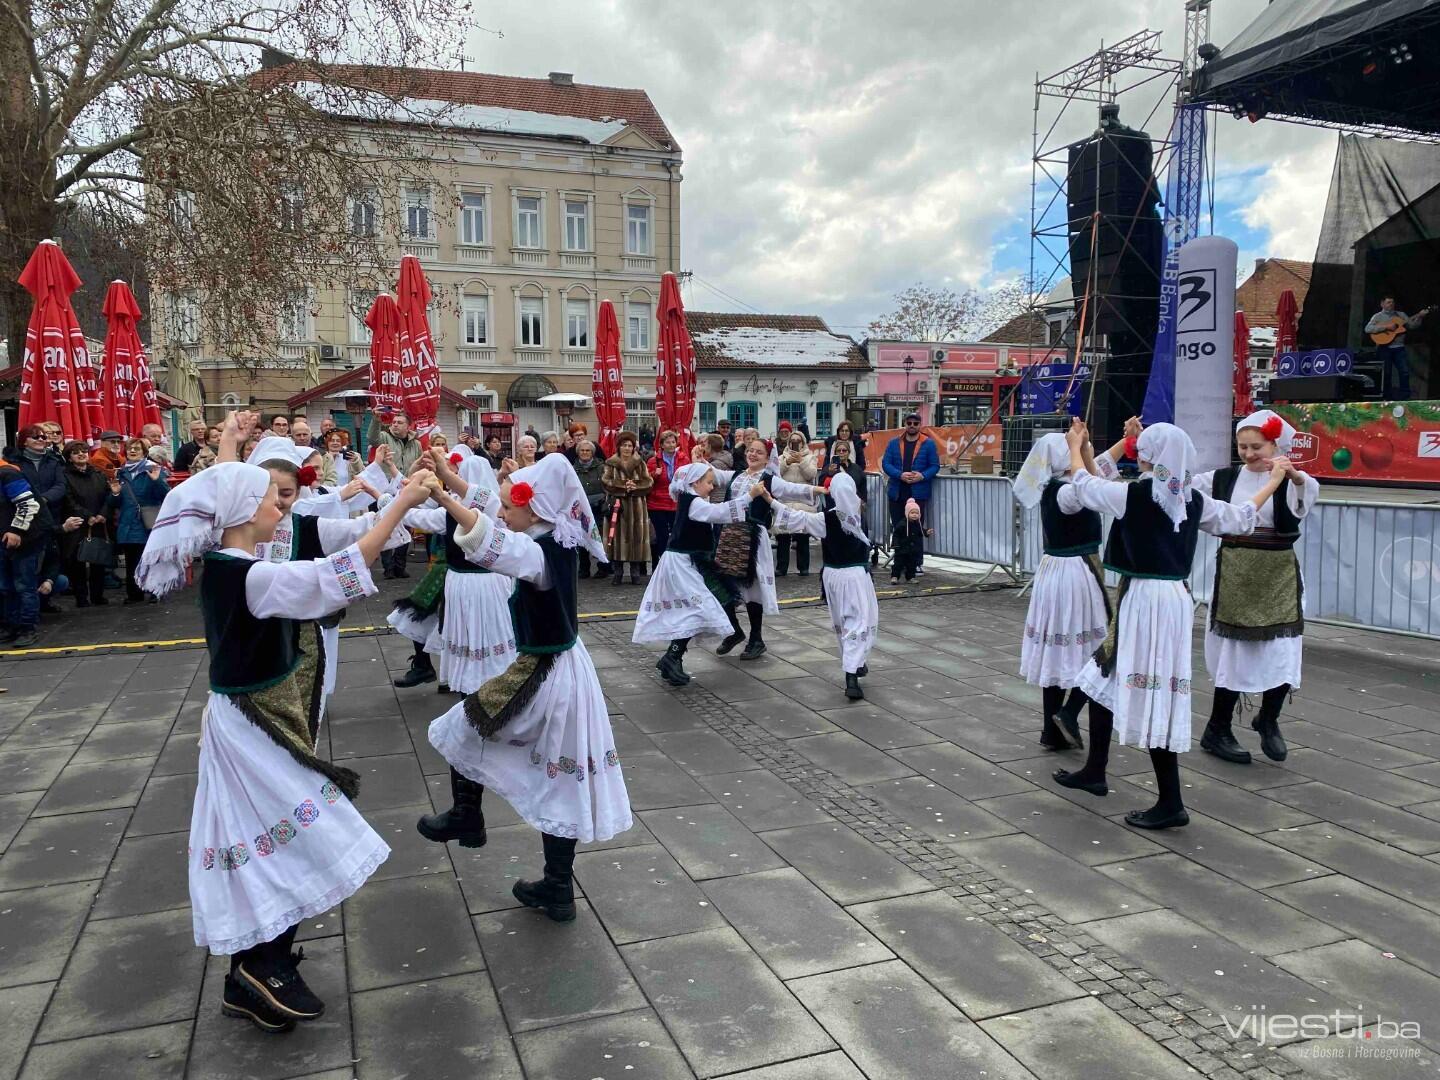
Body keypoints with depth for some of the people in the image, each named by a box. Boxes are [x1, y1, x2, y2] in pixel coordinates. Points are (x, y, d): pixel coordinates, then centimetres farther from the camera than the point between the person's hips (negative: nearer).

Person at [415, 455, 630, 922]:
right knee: (561, 783, 14)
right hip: (566, 669, 9)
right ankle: (558, 890, 25)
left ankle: (466, 817, 36)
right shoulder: (560, 541, 2)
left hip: (543, 675, -9)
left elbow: (495, 543, -45)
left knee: (463, 727, 18)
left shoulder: (541, 554, -24)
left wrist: (445, 499, -53)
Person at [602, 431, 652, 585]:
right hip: (617, 505, -1)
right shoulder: (610, 464, 5)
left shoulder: (640, 463, 9)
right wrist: (623, 486, -19)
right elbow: (607, 482, -8)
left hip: (636, 507, 1)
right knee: (618, 536, -1)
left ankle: (636, 573, 8)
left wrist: (635, 486, -17)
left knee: (636, 536, 0)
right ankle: (617, 572, 7)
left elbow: (648, 482, 0)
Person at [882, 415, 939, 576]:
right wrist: (900, 475, -15)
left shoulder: (928, 444, 3)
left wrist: (922, 476, -17)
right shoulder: (894, 443, 8)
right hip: (896, 493, 3)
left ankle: (918, 564, 4)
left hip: (918, 493, -2)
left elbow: (935, 466, 1)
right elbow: (886, 463, 1)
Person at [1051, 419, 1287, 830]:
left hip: (1144, 599, -8)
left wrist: (1075, 447, 26)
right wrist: (1273, 482, 40)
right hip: (1175, 597, 8)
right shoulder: (1193, 500, 7)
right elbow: (1239, 519, 23)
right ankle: (1094, 772, 31)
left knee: (1152, 701, -4)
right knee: (1102, 680, 19)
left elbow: (1085, 485, 6)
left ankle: (1171, 803, 0)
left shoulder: (1135, 495, -10)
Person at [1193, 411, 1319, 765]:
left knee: (1281, 654, -2)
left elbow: (1311, 491, -25)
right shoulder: (1224, 478, 5)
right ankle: (1217, 732, 15)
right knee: (1233, 653, 4)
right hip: (1234, 574, 1)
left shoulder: (1289, 481, -3)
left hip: (1277, 576, 0)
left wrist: (1294, 474, -47)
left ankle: (1268, 719, 25)